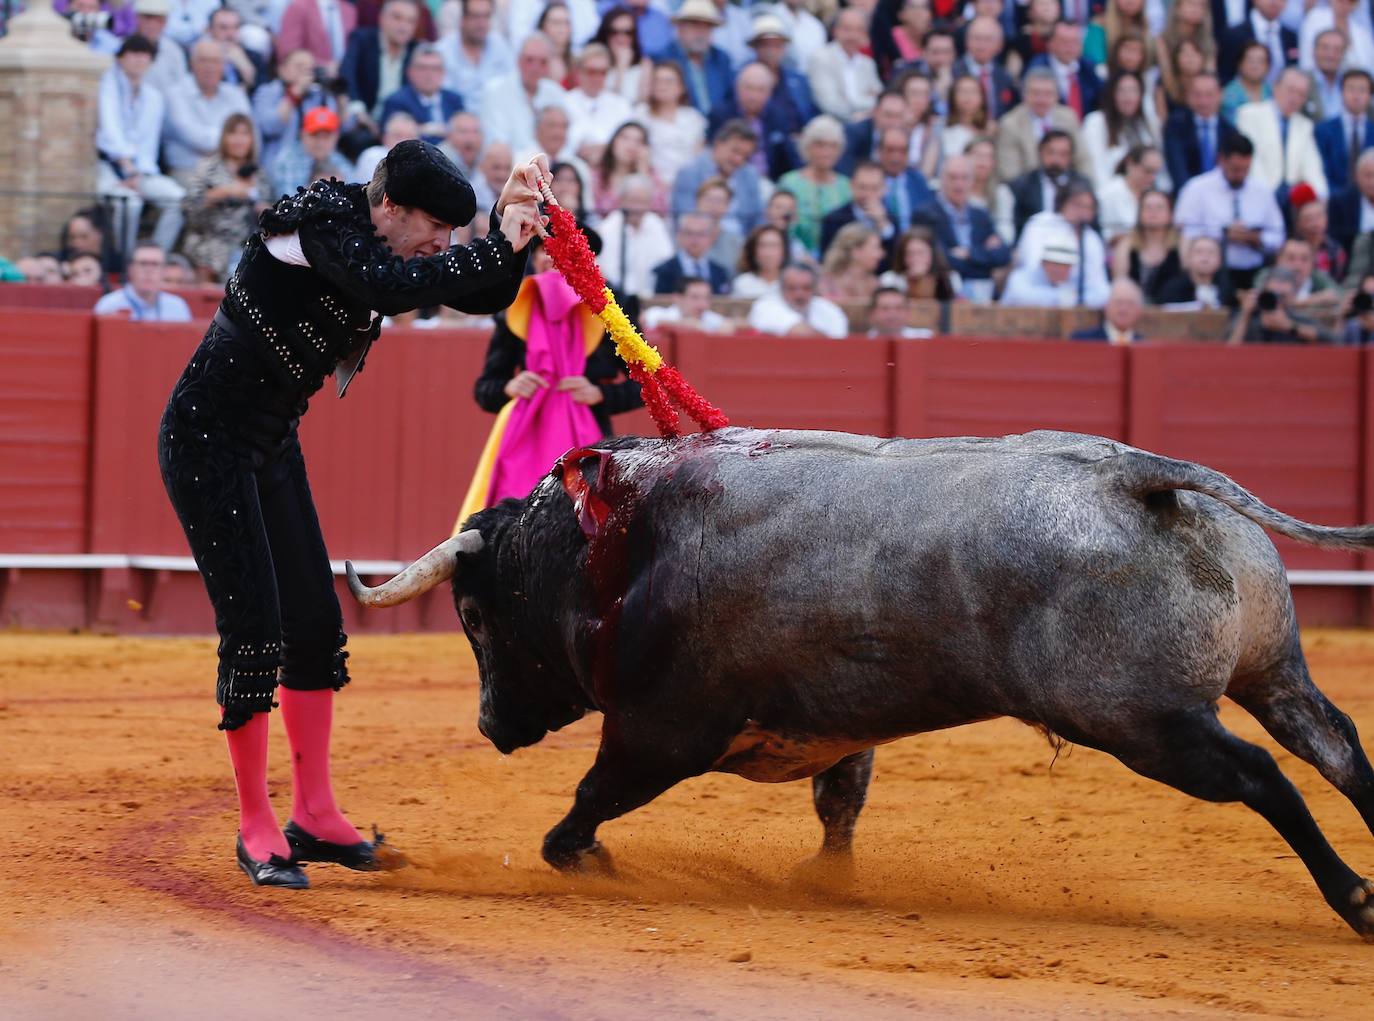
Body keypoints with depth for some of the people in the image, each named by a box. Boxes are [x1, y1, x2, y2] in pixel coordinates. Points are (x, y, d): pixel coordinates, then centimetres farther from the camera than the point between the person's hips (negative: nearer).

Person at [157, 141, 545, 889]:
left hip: (271, 445, 9)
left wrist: (510, 226, -11)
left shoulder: (387, 248, 5)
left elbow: (486, 294, 6)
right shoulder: (325, 224, -20)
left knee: (315, 625, 9)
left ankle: (315, 817, 17)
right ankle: (257, 833, -1)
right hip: (205, 438, -9)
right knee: (254, 632, -10)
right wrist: (495, 245, -32)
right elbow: (390, 287, -37)